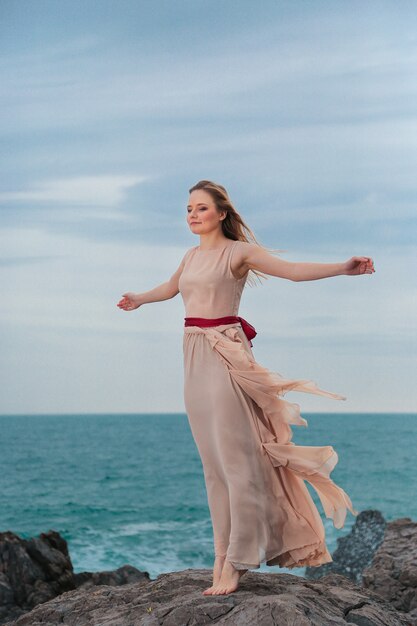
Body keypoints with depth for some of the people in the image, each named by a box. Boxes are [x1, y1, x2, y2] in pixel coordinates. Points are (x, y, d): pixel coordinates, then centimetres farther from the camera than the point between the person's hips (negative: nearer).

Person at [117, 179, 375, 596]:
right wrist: (138, 300, 53)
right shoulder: (191, 256, 15)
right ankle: (223, 551, 12)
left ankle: (234, 564, -7)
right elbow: (170, 287, 36)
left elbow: (292, 269, -15)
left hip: (225, 355, -7)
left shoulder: (238, 251, -4)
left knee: (235, 457, -8)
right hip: (194, 356, 7)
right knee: (212, 460, 7)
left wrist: (343, 267, -30)